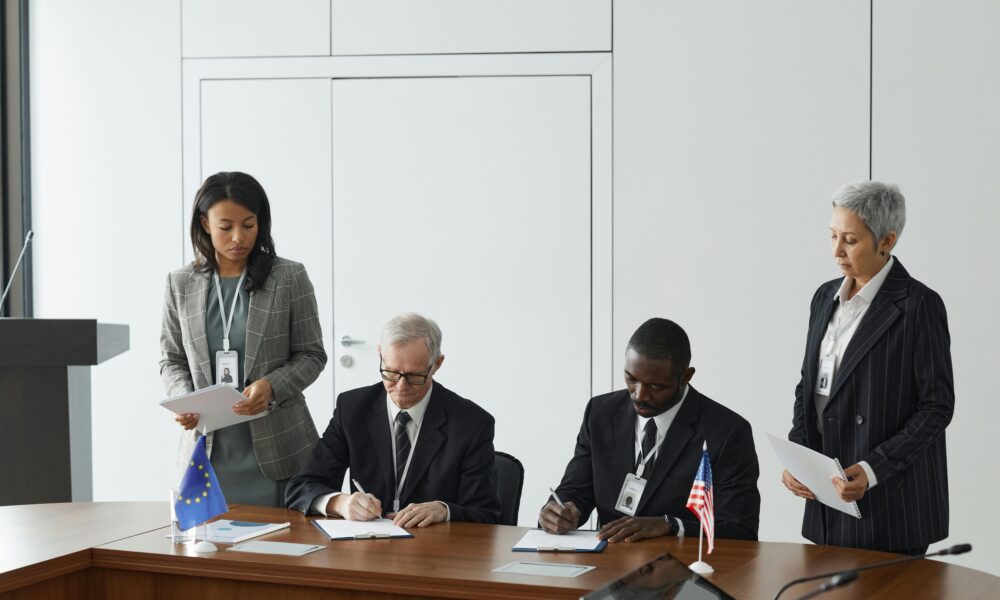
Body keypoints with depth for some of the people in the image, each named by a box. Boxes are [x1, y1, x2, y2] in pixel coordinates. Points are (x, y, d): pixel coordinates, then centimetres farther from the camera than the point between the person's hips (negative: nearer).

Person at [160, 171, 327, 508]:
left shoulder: (289, 278, 0)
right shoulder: (181, 284, 6)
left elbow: (311, 355, 2)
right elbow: (172, 360, 12)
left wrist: (271, 386, -16)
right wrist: (183, 400, -8)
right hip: (208, 448, 2)